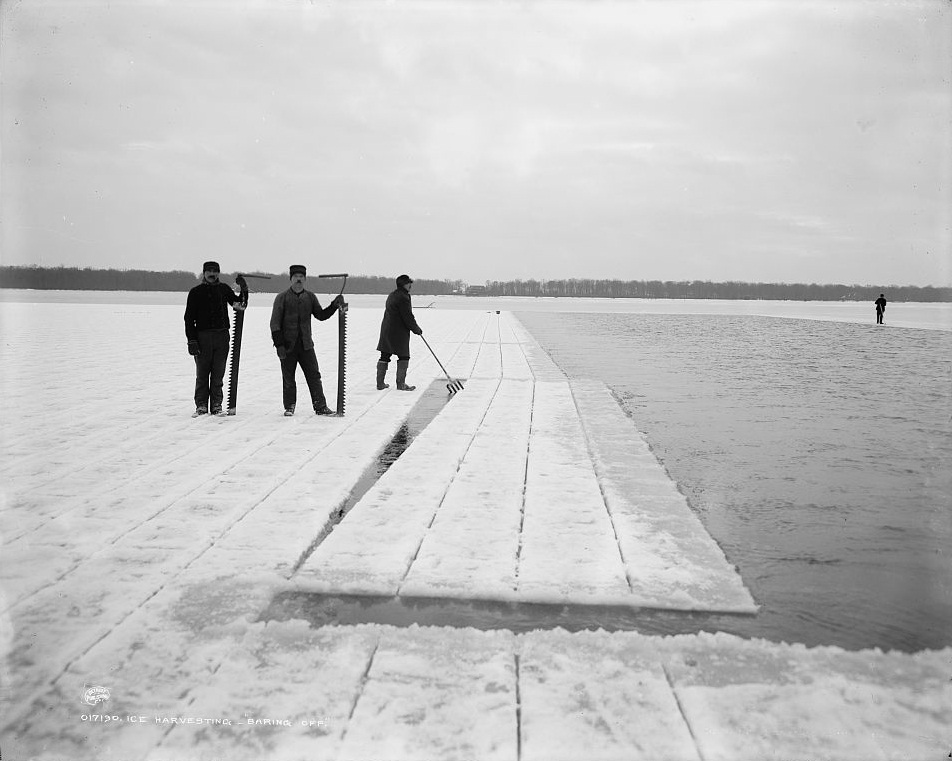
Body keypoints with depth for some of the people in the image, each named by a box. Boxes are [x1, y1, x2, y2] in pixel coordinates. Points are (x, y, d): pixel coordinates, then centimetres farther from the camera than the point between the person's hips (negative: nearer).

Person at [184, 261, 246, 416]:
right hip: (202, 336, -2)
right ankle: (201, 406, 7)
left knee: (218, 374, 4)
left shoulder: (224, 289, 11)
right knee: (202, 374, 1)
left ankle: (217, 405, 10)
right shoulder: (196, 292, 4)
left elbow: (237, 302, 18)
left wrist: (238, 304, -9)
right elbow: (189, 318, 2)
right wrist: (191, 340, -7)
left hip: (222, 336, 2)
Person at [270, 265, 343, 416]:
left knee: (314, 375, 1)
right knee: (288, 378, 6)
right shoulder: (282, 298, -2)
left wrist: (334, 305, -5)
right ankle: (289, 406, 19)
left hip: (306, 345, 2)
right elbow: (275, 323, -4)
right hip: (287, 346, -2)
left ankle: (320, 406, 6)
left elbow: (321, 315, 10)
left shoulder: (310, 297, 8)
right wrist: (279, 345, -11)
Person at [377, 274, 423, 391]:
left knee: (384, 356, 10)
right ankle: (401, 384, 2)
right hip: (398, 332, -10)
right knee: (404, 356, 0)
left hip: (386, 330, 10)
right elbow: (408, 318, -17)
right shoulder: (403, 298, -16)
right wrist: (417, 330, -3)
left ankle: (380, 383, 14)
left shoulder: (392, 296, 15)